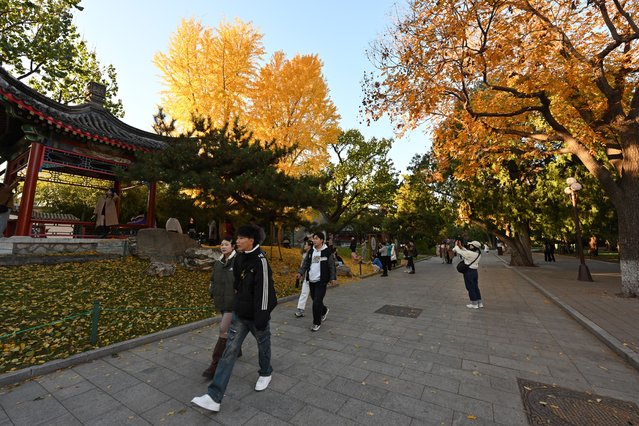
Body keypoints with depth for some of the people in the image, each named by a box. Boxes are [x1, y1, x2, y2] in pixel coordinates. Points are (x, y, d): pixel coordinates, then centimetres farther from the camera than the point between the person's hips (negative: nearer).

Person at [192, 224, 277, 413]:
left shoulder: (261, 261, -24)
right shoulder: (239, 259, -1)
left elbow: (264, 291, -24)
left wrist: (261, 320, -20)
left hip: (256, 316, -6)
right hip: (239, 314, 6)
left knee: (263, 346, 18)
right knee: (229, 351, 4)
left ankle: (266, 373, 45)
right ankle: (214, 397, 10)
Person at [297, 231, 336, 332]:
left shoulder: (327, 252, -7)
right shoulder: (311, 251, 9)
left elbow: (332, 266, -5)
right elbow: (306, 263, 11)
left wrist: (333, 278, -10)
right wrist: (300, 272, -2)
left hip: (321, 281, -6)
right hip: (311, 280, 6)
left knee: (317, 302, -7)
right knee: (314, 299, 16)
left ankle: (317, 323, 10)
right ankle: (324, 311, 45)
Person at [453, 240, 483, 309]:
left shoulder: (470, 254, -23)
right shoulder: (478, 253, 2)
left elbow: (459, 252, -15)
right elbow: (467, 252, 14)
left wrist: (456, 245, 2)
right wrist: (461, 246, 11)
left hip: (468, 272, -8)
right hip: (475, 271, 8)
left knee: (470, 288, 4)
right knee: (476, 287, 17)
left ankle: (474, 304, 12)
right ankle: (479, 302, 26)